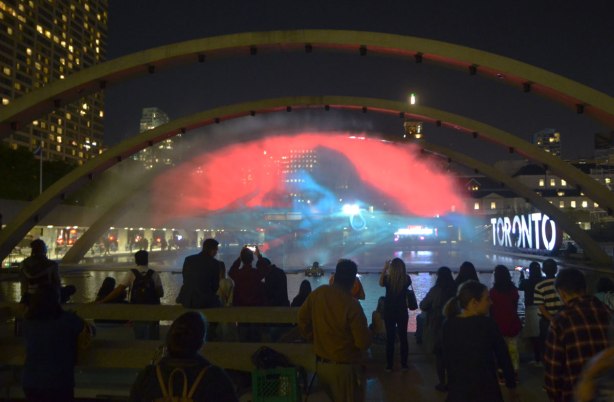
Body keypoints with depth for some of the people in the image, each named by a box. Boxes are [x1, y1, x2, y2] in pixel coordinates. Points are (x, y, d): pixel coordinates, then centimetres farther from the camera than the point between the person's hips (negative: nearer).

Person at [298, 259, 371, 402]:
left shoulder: (317, 293, -7)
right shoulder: (352, 304, -24)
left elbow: (302, 319, 6)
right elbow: (364, 342, -20)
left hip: (321, 363, 6)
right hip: (346, 367, -6)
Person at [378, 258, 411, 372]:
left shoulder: (388, 278, -15)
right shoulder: (406, 279, -11)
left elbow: (381, 283, 9)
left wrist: (385, 268, 13)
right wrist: (401, 269, 11)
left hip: (389, 312, -1)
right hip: (402, 312, 1)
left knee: (390, 338, 6)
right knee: (403, 338, 11)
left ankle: (389, 365, 10)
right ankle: (404, 364, 17)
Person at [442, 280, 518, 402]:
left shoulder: (448, 324, -4)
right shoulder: (487, 324, -15)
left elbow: (447, 359, 4)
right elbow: (503, 357, -7)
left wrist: (453, 384, 15)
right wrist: (511, 385, 6)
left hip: (457, 388, 3)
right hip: (484, 389, -3)